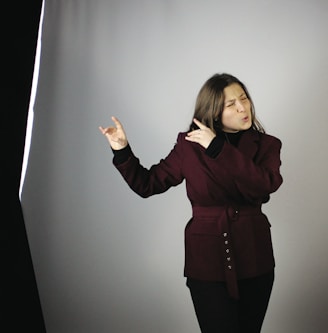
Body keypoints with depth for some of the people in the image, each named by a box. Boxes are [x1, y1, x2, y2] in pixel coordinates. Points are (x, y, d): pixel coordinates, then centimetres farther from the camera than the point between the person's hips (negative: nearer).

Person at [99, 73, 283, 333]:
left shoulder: (266, 145, 0)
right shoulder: (189, 146, -2)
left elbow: (267, 184, -21)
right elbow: (148, 184, 5)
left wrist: (218, 148, -23)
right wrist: (122, 150, -9)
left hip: (255, 260, 2)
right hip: (208, 261, -2)